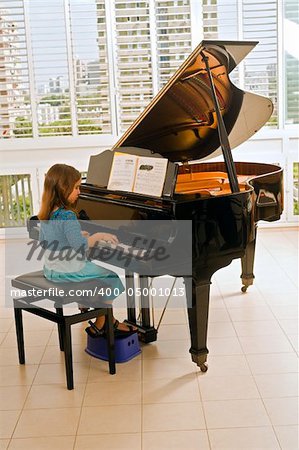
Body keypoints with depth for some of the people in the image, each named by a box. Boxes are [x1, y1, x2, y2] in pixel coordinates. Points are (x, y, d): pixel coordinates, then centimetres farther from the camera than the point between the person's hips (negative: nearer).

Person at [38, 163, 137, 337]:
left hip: (51, 269, 9)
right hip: (67, 271, -9)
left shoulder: (47, 214, 3)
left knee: (92, 267, 31)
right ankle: (99, 326, 11)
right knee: (111, 279, 4)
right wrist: (98, 236, -13)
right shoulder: (67, 216, -25)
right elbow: (80, 246, -30)